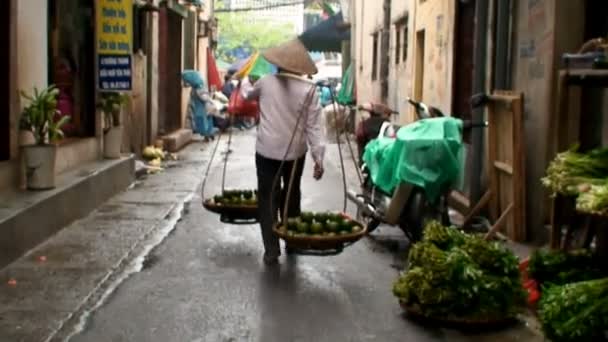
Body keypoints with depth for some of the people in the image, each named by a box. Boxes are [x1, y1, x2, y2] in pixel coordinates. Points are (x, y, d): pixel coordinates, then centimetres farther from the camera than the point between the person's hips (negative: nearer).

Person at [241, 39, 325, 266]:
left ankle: (271, 251, -4)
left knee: (268, 199, 3)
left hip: (267, 151, -1)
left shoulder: (265, 83, -2)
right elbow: (314, 126, -10)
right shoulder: (309, 89, -7)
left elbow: (247, 94, 21)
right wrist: (318, 157, -8)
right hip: (296, 152, 1)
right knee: (292, 196, 20)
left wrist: (245, 80, 43)